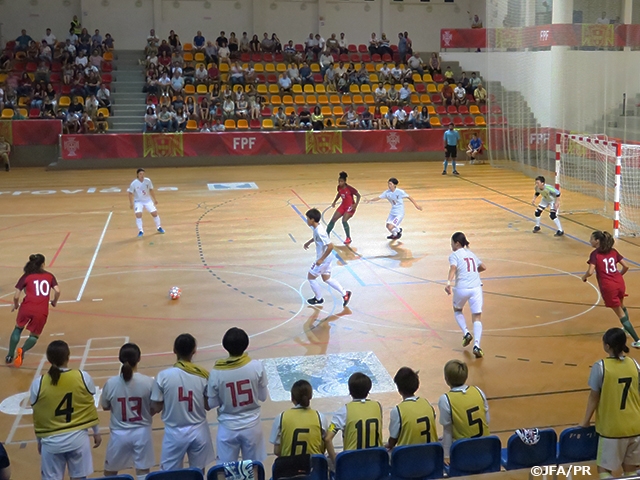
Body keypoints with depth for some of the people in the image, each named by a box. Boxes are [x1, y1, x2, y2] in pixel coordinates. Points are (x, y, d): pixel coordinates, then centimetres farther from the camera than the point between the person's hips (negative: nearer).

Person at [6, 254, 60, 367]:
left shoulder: (26, 276, 9)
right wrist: (54, 302, 18)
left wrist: (16, 306, 25)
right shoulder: (49, 276, 12)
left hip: (26, 308, 0)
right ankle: (22, 351, -8)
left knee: (18, 329, 29)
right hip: (41, 312, 0)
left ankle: (10, 355, 27)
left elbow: (16, 296, 5)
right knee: (34, 336, 21)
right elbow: (57, 291, -1)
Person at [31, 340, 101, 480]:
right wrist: (96, 432, 15)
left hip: (51, 440, 0)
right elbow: (90, 408, 1)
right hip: (78, 437, 1)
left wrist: (39, 440, 15)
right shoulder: (83, 377, -9)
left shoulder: (38, 383, -9)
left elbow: (37, 416, 0)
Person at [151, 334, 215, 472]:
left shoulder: (163, 376, -13)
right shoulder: (203, 375, -10)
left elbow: (156, 408, -7)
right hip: (198, 431, 1)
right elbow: (208, 406, -2)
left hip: (174, 433, -1)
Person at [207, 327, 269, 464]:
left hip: (228, 428, -1)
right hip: (252, 426, 1)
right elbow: (263, 397, -4)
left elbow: (212, 404, -5)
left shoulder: (216, 372, -16)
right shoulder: (257, 366, -15)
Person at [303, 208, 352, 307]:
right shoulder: (318, 227, -1)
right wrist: (309, 242, 29)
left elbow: (330, 246, -33)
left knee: (310, 277, 8)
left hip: (322, 260, -9)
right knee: (327, 279, 20)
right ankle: (345, 294, 23)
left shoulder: (319, 232, -31)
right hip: (325, 258, 9)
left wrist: (321, 259, -28)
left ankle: (318, 298, 24)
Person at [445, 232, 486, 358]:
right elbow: (483, 267, 26)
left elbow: (453, 268, -19)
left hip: (462, 288, -3)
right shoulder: (471, 254, 19)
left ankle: (466, 333, 10)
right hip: (476, 287, 3)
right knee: (477, 317, 2)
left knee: (457, 310, 27)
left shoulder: (454, 255, 1)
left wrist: (449, 283, -33)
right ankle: (476, 346, -14)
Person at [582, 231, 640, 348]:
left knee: (620, 314, 6)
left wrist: (584, 277, 2)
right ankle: (627, 328, 55)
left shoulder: (595, 254, -9)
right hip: (619, 283, 6)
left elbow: (590, 272, -19)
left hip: (608, 287, -6)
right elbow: (626, 266, 7)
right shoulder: (613, 251, 8)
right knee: (622, 307, 33)